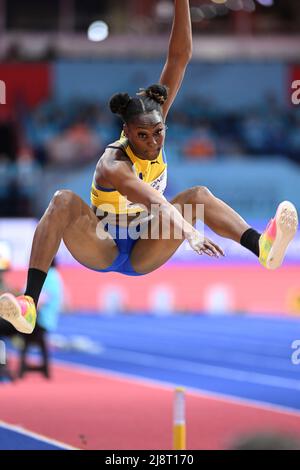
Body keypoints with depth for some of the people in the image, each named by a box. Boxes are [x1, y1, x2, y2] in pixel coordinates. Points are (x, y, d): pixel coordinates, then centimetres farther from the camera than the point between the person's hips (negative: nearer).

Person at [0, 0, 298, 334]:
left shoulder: (153, 122, -7)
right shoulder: (113, 165, -25)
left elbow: (179, 58, -14)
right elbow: (155, 203, -45)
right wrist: (192, 234, -61)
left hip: (143, 255, 5)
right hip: (103, 252, -5)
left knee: (199, 195, -16)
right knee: (64, 201, -34)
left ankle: (262, 248, -42)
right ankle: (29, 304, -47)